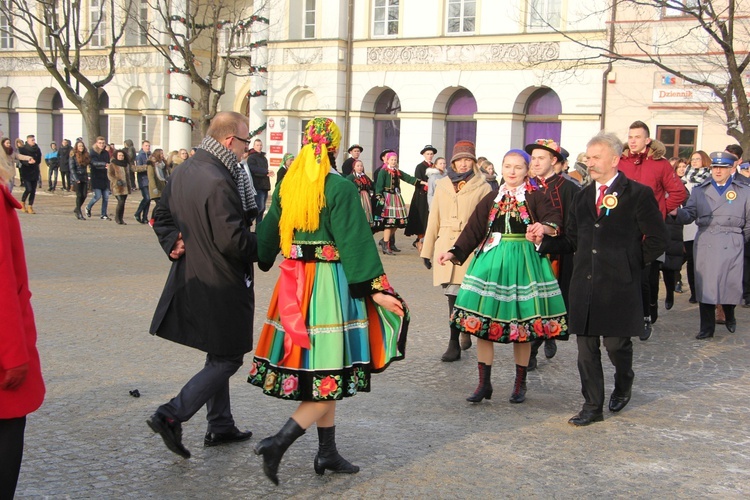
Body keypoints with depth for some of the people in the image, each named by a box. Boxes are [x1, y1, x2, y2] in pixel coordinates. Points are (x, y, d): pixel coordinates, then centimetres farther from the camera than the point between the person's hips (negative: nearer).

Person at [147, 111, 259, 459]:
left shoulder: (183, 172, 6)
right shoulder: (220, 182, -23)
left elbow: (162, 216, 16)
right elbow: (233, 241, -26)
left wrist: (173, 244, 6)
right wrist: (264, 247, -11)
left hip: (192, 279, 10)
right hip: (222, 284, -10)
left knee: (219, 355, 21)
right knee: (228, 358, 2)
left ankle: (220, 426, 30)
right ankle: (171, 416, -4)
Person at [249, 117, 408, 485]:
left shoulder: (288, 184, 7)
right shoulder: (340, 188, -11)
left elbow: (269, 231, 17)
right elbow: (355, 241, -14)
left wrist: (262, 261, 35)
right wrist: (374, 289, -12)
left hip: (293, 281, 7)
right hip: (330, 283, -7)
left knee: (320, 372, 15)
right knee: (331, 374, 1)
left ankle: (327, 452, 21)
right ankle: (279, 442, -11)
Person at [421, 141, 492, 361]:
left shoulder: (483, 188, 4)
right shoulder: (442, 185, 13)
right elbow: (433, 219, 15)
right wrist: (427, 250, 13)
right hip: (445, 247, 3)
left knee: (456, 295, -8)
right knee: (454, 295, 3)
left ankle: (454, 343, 4)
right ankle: (465, 332, 22)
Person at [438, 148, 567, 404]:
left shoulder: (535, 197, 0)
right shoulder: (492, 198, 11)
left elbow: (554, 218, -15)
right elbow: (474, 228, 8)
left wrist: (545, 227, -38)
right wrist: (454, 252, -1)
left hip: (523, 262, -3)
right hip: (491, 261, 3)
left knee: (522, 323, 4)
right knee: (482, 322, 0)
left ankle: (520, 384, 20)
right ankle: (484, 383, 11)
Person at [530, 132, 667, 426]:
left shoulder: (638, 195, -3)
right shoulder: (582, 197, 14)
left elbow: (657, 240, -2)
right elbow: (572, 241, 14)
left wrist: (630, 263, -1)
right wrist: (543, 242, -1)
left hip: (618, 286, -5)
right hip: (584, 285, 5)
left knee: (616, 343, 2)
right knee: (586, 349, 6)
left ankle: (623, 386, 34)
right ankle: (592, 407, 16)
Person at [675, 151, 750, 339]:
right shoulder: (699, 191, 12)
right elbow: (689, 215, -1)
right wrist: (677, 212, -21)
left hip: (732, 247, -1)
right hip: (705, 244, 1)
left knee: (731, 286, -2)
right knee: (705, 286, -1)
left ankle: (729, 317, 29)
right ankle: (707, 327, 10)